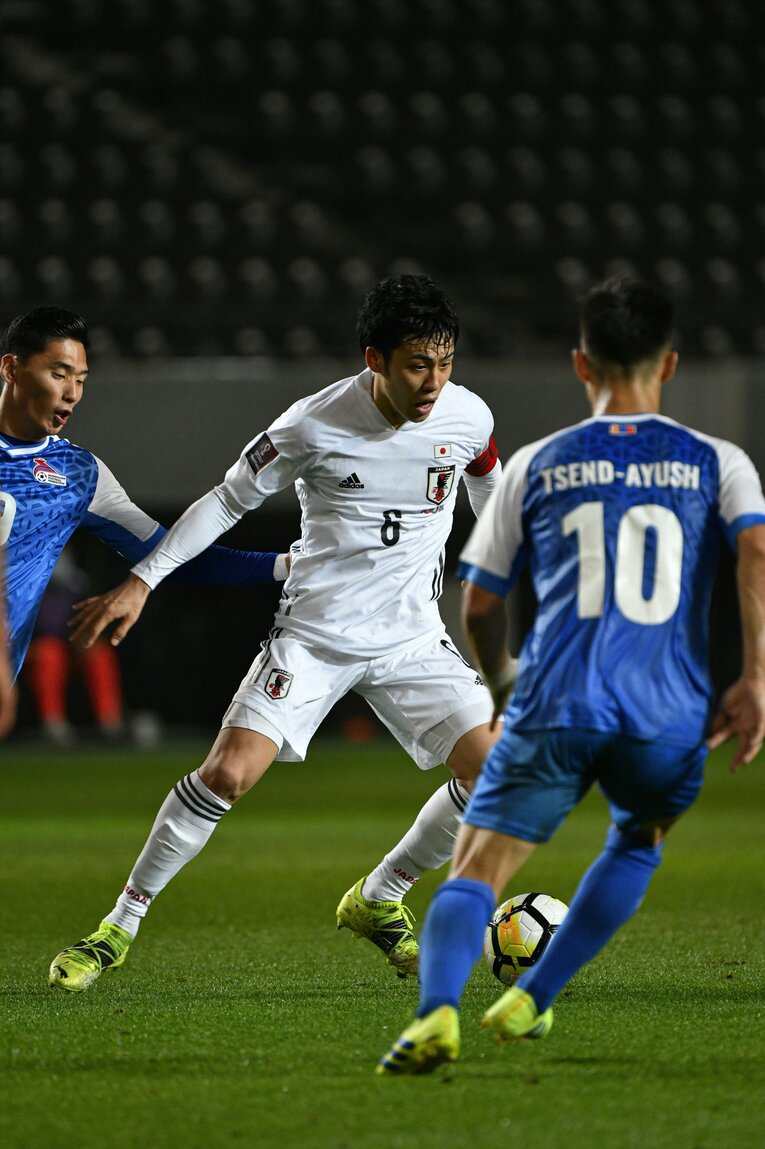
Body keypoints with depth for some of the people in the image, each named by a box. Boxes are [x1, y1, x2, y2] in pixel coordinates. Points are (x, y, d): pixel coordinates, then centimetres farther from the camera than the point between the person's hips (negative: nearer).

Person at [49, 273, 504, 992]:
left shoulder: (468, 418, -6)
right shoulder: (314, 425, -15)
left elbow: (493, 499, 16)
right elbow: (227, 501, -2)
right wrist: (140, 582, -4)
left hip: (413, 638, 3)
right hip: (313, 631, -3)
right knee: (227, 772, -19)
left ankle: (378, 901, 12)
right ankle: (120, 926, -3)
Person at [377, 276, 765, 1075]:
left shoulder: (535, 466, 16)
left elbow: (479, 604, 19)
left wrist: (500, 685, 38)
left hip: (557, 705, -1)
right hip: (669, 711, 1)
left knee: (476, 867, -5)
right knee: (639, 839, 30)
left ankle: (437, 1009, -34)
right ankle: (531, 1001, 23)